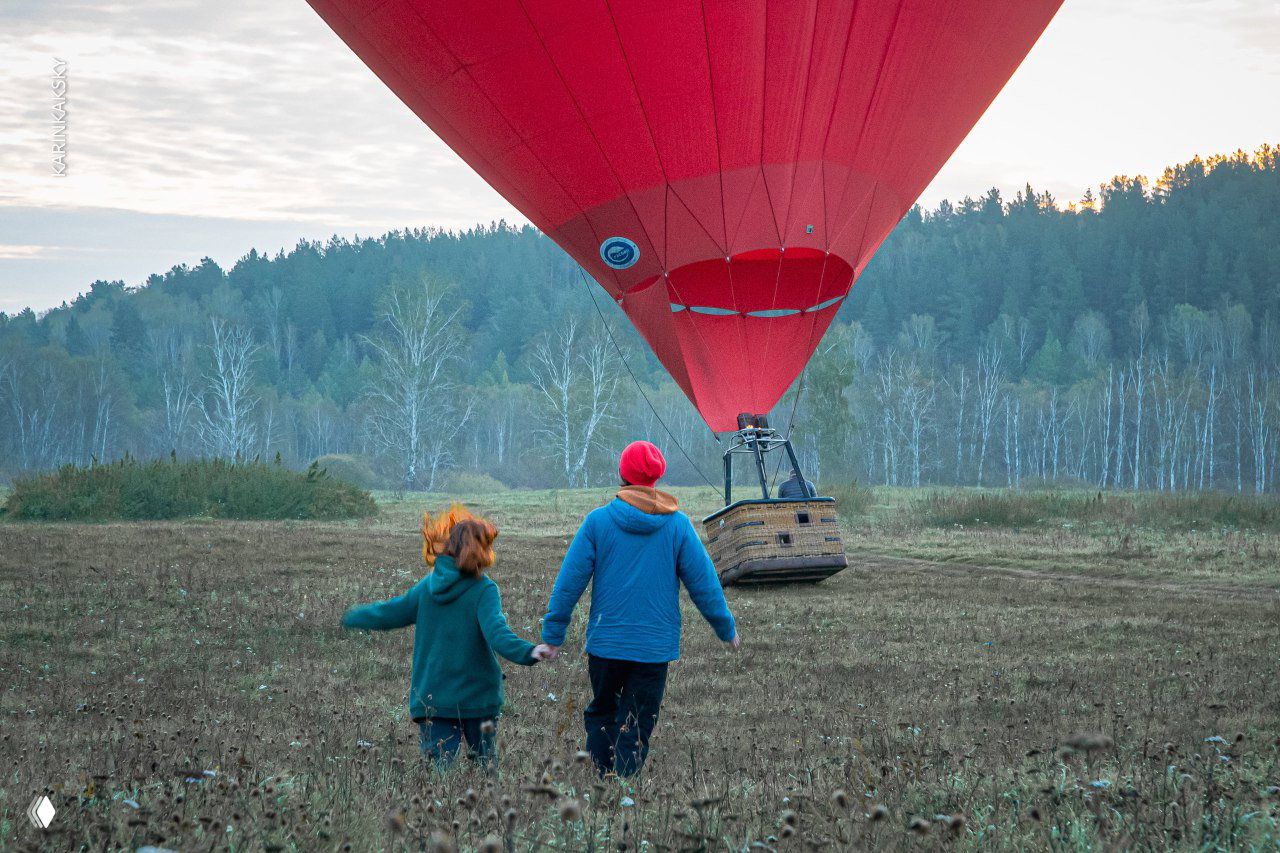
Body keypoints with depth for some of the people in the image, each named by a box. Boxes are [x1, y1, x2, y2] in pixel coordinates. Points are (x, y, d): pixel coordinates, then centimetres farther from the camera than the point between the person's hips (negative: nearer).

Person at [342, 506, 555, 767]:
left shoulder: (427, 586, 5)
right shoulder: (483, 590, -10)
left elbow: (390, 613, 16)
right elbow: (495, 631, -26)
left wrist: (351, 618, 35)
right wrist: (528, 652, -41)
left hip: (431, 699, 3)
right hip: (476, 697, -3)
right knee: (484, 767, 12)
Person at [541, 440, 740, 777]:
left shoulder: (598, 521, -5)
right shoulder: (677, 524, -3)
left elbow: (569, 581, -4)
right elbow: (703, 582, 1)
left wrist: (553, 634, 4)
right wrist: (727, 629, 14)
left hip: (605, 643, 0)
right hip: (655, 647, 0)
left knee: (601, 714, 19)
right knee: (635, 730, 4)